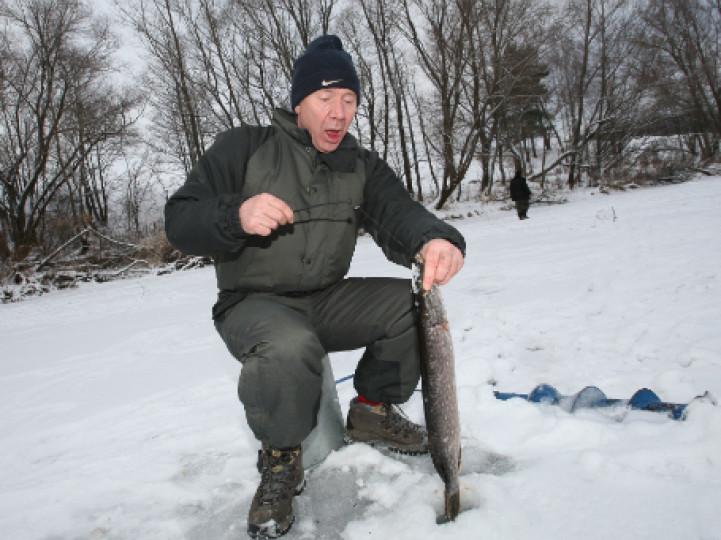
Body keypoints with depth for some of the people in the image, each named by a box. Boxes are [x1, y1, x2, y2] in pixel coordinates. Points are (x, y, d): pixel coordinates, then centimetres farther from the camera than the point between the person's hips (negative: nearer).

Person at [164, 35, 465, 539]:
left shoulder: (363, 166, 5)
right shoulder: (245, 147, -6)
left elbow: (400, 214, -12)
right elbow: (180, 220, -8)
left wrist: (435, 240, -37)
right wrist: (237, 216, -31)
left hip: (327, 300, 5)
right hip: (253, 303, -4)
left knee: (416, 302, -15)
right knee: (289, 346, -37)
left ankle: (373, 409, 9)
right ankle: (280, 459, -8)